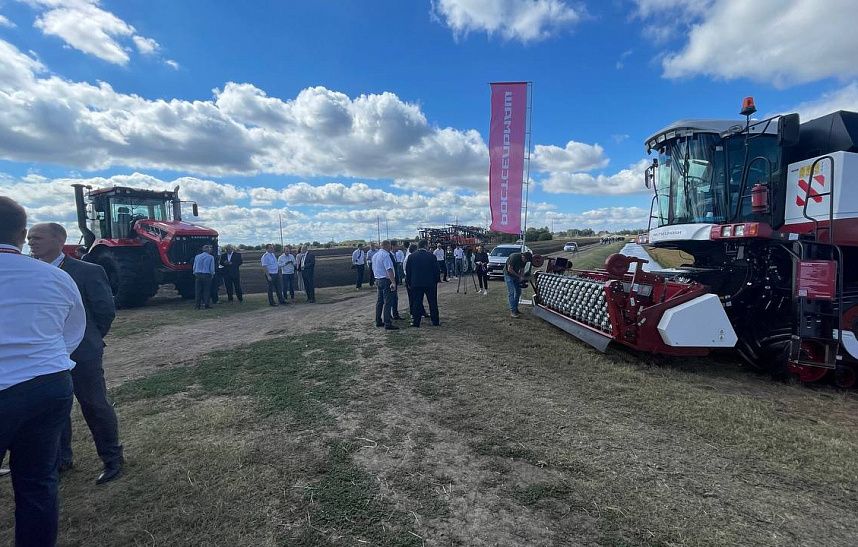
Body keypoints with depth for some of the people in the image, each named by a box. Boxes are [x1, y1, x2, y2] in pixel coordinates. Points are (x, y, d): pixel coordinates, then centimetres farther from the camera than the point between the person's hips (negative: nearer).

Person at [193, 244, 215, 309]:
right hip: (207, 275, -3)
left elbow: (194, 267, 9)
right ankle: (207, 305, 5)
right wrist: (212, 275, 12)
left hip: (198, 275, 3)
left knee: (198, 290, 7)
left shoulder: (197, 257, 6)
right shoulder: (211, 257, -4)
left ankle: (197, 305, 9)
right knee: (207, 290, 3)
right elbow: (212, 268, -4)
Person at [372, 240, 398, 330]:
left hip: (377, 280, 9)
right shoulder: (386, 255, -15)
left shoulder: (375, 255, 14)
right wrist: (393, 282, -27)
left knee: (379, 301, 16)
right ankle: (387, 323, -8)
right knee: (388, 302, -8)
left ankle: (378, 321, 24)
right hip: (386, 280, -9)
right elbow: (389, 270, -23)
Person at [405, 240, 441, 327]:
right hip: (430, 283, -1)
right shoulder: (431, 257, -6)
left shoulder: (411, 257, 0)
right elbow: (436, 270, -1)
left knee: (416, 302, 6)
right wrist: (437, 280, 13)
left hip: (416, 283, 1)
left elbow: (408, 271, 4)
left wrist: (409, 283, 12)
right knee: (432, 302, 9)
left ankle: (416, 322, 7)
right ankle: (435, 321, 15)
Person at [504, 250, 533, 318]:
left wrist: (522, 278, -9)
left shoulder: (524, 260, -5)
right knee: (511, 292, -13)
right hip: (508, 275, -8)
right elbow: (509, 269, -25)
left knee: (518, 292, 7)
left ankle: (515, 309, 17)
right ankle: (512, 311, -13)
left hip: (516, 275, 8)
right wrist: (519, 276, -20)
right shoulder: (514, 257, -28)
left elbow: (522, 270, 6)